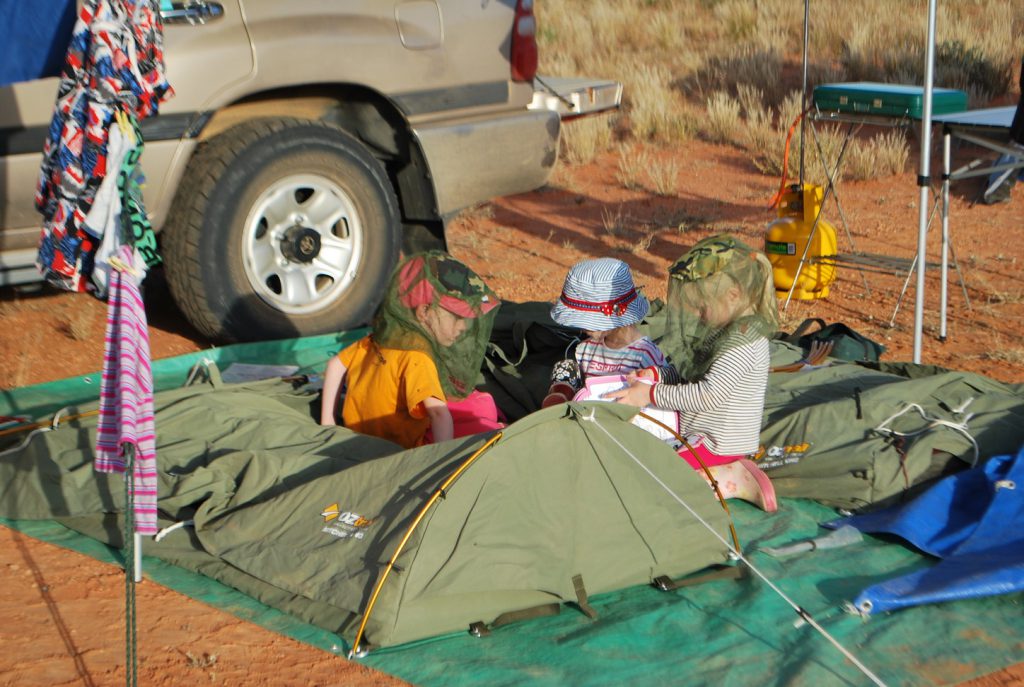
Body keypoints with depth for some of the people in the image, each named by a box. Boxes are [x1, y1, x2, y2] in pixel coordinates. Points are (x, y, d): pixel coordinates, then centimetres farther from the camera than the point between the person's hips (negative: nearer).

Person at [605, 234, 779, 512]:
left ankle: (733, 481, -10)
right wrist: (657, 375, 1)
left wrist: (652, 394, -22)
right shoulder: (727, 328, 8)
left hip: (720, 444, -10)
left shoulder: (745, 338, -23)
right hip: (698, 432, 10)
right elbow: (690, 372, 18)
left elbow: (710, 394, -28)